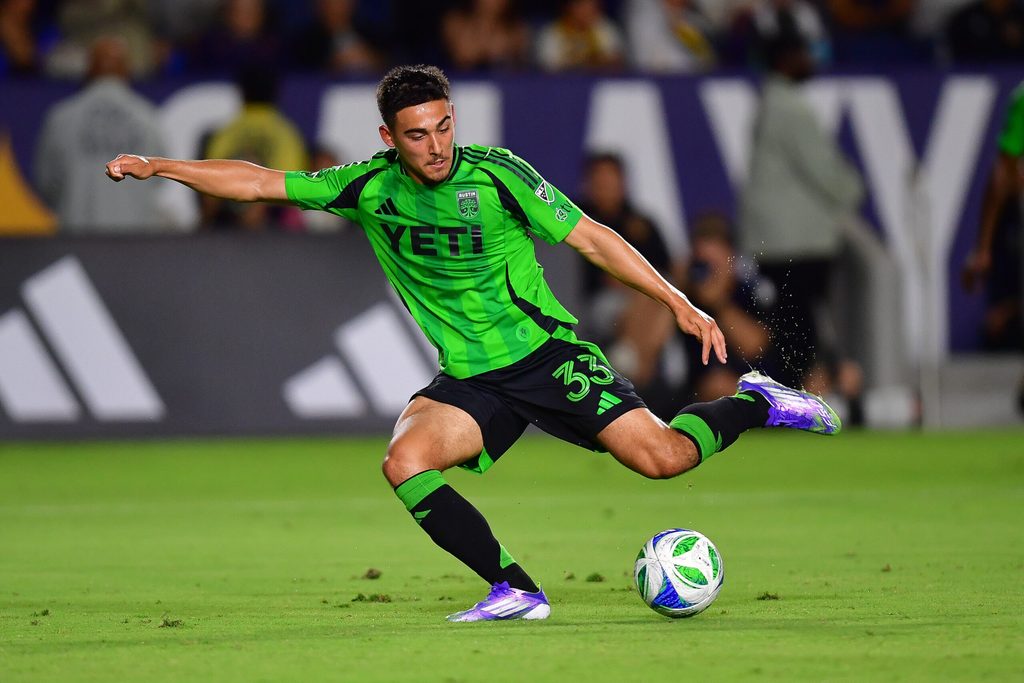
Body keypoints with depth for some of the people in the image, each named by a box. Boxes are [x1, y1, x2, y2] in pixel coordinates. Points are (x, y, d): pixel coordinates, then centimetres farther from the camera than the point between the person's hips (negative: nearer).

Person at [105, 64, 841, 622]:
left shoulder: (496, 174, -11)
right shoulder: (370, 188, -2)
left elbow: (590, 237, -8)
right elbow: (263, 183, 4)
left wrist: (680, 304, -12)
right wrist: (161, 166, -2)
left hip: (546, 353, -3)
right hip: (469, 380, 3)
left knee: (662, 456, -18)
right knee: (406, 461, -24)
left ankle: (757, 404, 15)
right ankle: (517, 592, -14)